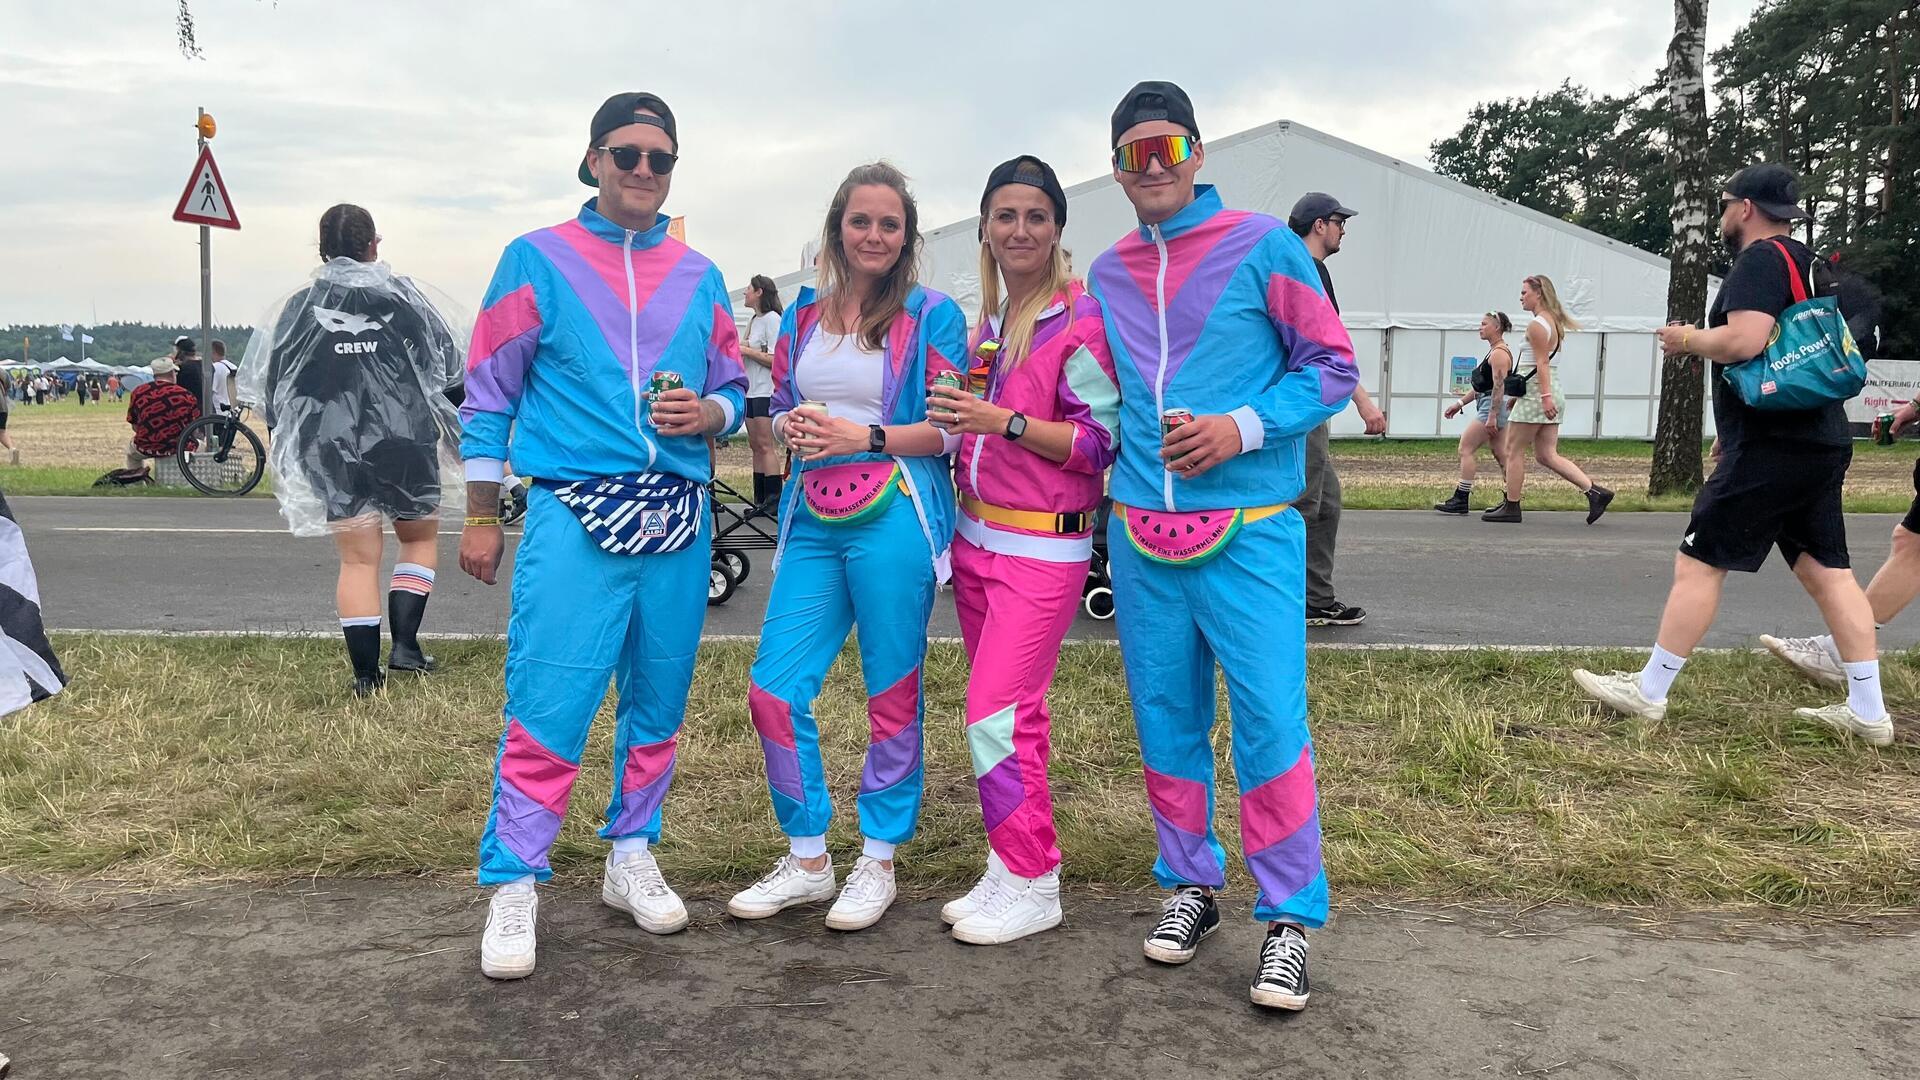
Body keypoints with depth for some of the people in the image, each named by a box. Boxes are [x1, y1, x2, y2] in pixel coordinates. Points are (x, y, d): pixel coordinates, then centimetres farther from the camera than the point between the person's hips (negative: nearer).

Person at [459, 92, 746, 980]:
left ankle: (631, 858, 27)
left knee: (658, 705, 11)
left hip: (678, 518, 4)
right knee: (547, 710, -9)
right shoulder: (538, 260, 3)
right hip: (575, 515, -4)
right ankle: (514, 889, 4)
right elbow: (489, 395, 4)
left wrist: (707, 413, -6)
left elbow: (731, 391, 18)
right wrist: (482, 518, 1)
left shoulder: (700, 278, 14)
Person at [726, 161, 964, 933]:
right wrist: (792, 426, -2)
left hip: (895, 519, -5)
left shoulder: (932, 315, -1)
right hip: (812, 521, 5)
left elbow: (951, 429, -5)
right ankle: (806, 861, 19)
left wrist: (865, 437, -16)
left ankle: (878, 863, 22)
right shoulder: (803, 316, 14)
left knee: (892, 695, 5)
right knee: (774, 690, 1)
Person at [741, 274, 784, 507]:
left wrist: (746, 350, -12)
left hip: (767, 391, -9)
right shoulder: (754, 321, 19)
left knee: (766, 445, -12)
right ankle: (760, 498, 10)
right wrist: (738, 351, 8)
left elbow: (776, 359, -17)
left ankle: (775, 497, -12)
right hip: (751, 390, 9)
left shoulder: (772, 318, -9)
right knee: (755, 446, 8)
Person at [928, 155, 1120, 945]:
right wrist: (957, 421, 3)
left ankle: (1032, 885, 6)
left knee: (996, 716, -9)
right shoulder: (986, 324, 13)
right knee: (1012, 716, 13)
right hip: (977, 539, 8)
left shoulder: (1081, 320, -10)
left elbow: (1101, 443, -14)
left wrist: (1005, 422, -21)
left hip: (1042, 547, -7)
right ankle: (1010, 875, 22)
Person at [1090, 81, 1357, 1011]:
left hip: (1248, 533, -4)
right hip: (1141, 536, 5)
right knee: (1166, 721, 10)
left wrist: (1244, 428, -13)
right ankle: (1190, 885, 27)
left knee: (1270, 721, -7)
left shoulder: (1263, 246, 0)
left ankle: (1290, 917, 6)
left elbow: (1333, 365, -1)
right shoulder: (1107, 274, 13)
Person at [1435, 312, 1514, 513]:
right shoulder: (1494, 352, 19)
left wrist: (1492, 417, -25)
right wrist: (1460, 403, 22)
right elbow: (1481, 385, 24)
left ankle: (1460, 500, -7)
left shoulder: (1499, 353, -13)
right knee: (1501, 454, 10)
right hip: (1493, 408, 10)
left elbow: (1499, 386, -21)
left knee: (1466, 448, -8)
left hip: (1494, 407, -10)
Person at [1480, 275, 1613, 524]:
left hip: (1536, 394, -10)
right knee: (1547, 455, 8)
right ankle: (1595, 492, 1)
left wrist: (1545, 396, -25)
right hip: (1547, 394, 10)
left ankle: (1511, 507, 5)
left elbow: (1542, 363, -19)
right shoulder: (1553, 322, 19)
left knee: (1514, 451, 0)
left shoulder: (1537, 325, -11)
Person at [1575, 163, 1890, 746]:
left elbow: (1744, 341, -27)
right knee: (1827, 570, 9)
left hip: (1770, 451, -10)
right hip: (1820, 443, 10)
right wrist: (1735, 431, 29)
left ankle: (1648, 692, 2)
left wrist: (1686, 339, -7)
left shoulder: (1761, 260, -11)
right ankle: (1869, 710, 10)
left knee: (1698, 563, -4)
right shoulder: (1807, 262, 19)